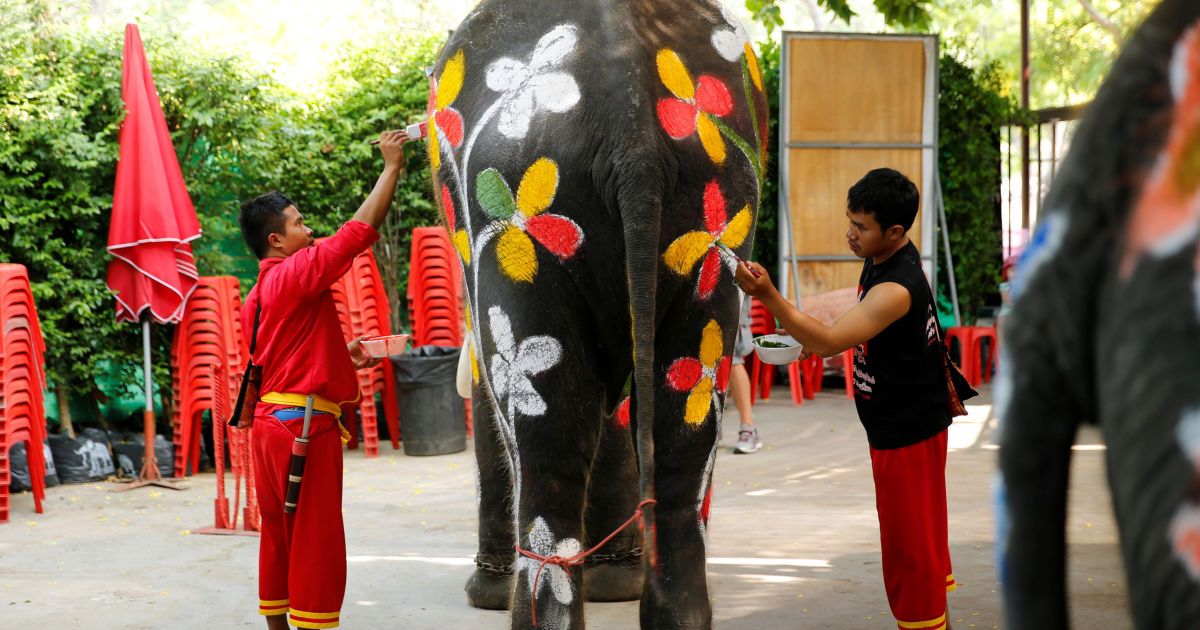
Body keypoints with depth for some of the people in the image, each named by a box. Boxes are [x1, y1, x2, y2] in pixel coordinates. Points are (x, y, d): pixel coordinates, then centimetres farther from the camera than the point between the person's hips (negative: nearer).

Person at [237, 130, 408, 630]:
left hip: (271, 422, 9)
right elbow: (361, 228, -13)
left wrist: (337, 354, 22)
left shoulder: (257, 296, 16)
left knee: (279, 536, 12)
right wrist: (392, 166, -5)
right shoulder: (297, 272, -11)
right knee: (316, 538, -7)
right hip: (305, 425, -9)